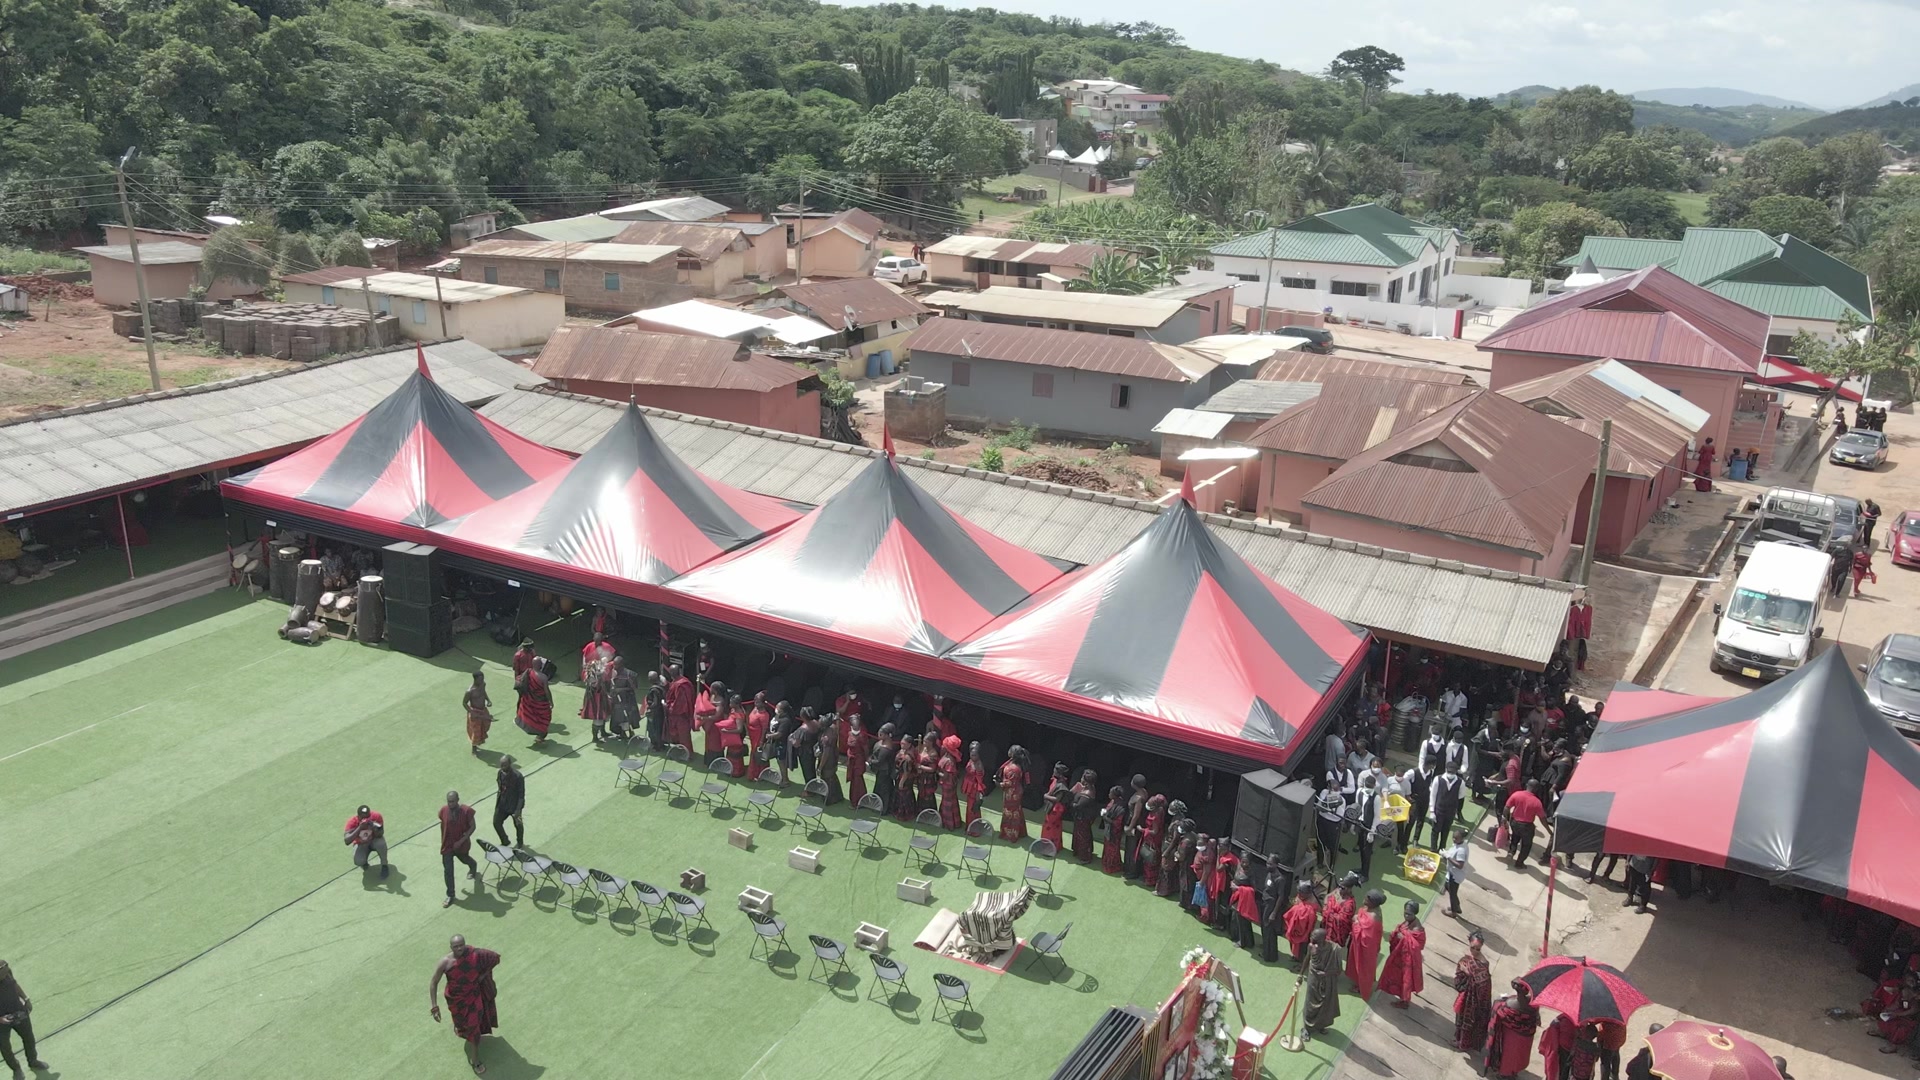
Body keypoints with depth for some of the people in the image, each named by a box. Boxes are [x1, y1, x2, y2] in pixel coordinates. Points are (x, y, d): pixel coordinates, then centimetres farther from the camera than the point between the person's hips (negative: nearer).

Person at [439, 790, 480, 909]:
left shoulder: (466, 811, -23)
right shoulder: (443, 810, -14)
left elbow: (472, 826, -15)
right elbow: (442, 825, 4)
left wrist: (461, 841, -21)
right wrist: (442, 840, 10)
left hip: (462, 844, -1)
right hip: (447, 845, 1)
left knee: (464, 859, 28)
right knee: (448, 870, 2)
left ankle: (473, 868, 65)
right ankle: (450, 896, 15)